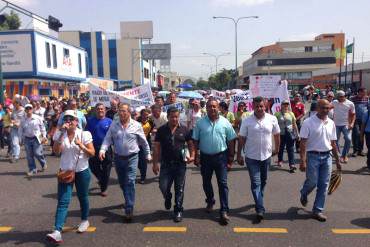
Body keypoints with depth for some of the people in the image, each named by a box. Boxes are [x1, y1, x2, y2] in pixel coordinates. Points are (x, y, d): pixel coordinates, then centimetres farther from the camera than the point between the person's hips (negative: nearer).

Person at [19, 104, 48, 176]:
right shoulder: (23, 120, 4)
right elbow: (20, 130, 12)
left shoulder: (38, 118, -4)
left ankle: (44, 164, 20)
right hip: (27, 139, 3)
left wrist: (44, 136, -2)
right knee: (29, 155, 5)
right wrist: (21, 139, 9)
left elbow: (42, 127, 2)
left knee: (37, 153, -8)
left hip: (36, 138, -3)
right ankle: (32, 169, 16)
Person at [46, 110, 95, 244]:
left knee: (83, 197, 15)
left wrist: (81, 145, -25)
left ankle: (84, 220, 36)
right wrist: (62, 134, -20)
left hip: (82, 171, -1)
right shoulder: (59, 134, -2)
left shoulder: (84, 134, -8)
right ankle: (57, 231, -8)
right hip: (65, 171, 1)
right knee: (63, 201, -6)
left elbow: (92, 153, -9)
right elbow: (56, 151, -16)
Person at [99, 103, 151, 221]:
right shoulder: (113, 125, 1)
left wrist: (148, 155, 8)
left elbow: (144, 142, 3)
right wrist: (102, 150, -19)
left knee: (130, 182, -10)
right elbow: (107, 139, -2)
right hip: (118, 158, 3)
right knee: (122, 183, 16)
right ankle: (129, 201, 41)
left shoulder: (136, 125, -5)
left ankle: (129, 210, -4)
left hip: (132, 158, -3)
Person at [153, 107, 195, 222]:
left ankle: (178, 210, 23)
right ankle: (167, 198, 37)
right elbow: (157, 147, 0)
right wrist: (155, 163, -4)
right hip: (166, 164, 0)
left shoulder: (184, 130, 0)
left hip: (180, 164, 0)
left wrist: (192, 156, -10)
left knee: (179, 189, 6)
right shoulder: (161, 130, 0)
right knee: (163, 187, 2)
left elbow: (190, 144, 7)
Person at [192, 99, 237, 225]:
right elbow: (195, 141, 1)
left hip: (221, 156, -1)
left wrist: (231, 157, 1)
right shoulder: (200, 123, -1)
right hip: (205, 157, 2)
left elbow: (231, 141, 2)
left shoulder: (225, 122, -2)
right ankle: (210, 202, 40)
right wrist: (196, 156, -3)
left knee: (223, 183, -1)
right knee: (206, 182, 16)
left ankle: (224, 211, 5)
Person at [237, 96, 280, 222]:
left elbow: (277, 135, 10)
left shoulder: (272, 119, -3)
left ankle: (259, 201, 39)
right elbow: (241, 139, -3)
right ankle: (260, 209, 0)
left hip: (266, 155, 3)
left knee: (263, 181, 18)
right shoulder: (247, 121, -8)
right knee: (255, 183, -4)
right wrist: (239, 155, -3)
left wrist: (277, 148, 16)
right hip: (252, 157, -3)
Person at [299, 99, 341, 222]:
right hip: (313, 156, -5)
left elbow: (333, 143, 14)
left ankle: (317, 210, 19)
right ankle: (303, 195, 36)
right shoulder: (308, 122, -10)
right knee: (312, 182, 1)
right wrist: (303, 161, -17)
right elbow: (303, 143, -12)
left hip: (327, 156, 5)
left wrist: (337, 160, 14)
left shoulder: (331, 123, 7)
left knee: (324, 185, 6)